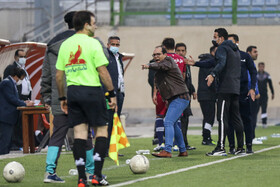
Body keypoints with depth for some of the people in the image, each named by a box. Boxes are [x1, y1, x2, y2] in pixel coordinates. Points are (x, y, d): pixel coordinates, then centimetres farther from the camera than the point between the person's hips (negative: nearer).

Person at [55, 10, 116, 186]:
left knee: (79, 132, 5)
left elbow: (59, 75, 11)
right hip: (91, 90, -5)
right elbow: (103, 72, -10)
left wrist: (62, 98, 18)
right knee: (101, 130, 5)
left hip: (72, 92, 5)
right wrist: (112, 94, -4)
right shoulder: (92, 43, -7)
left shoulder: (65, 45, 9)